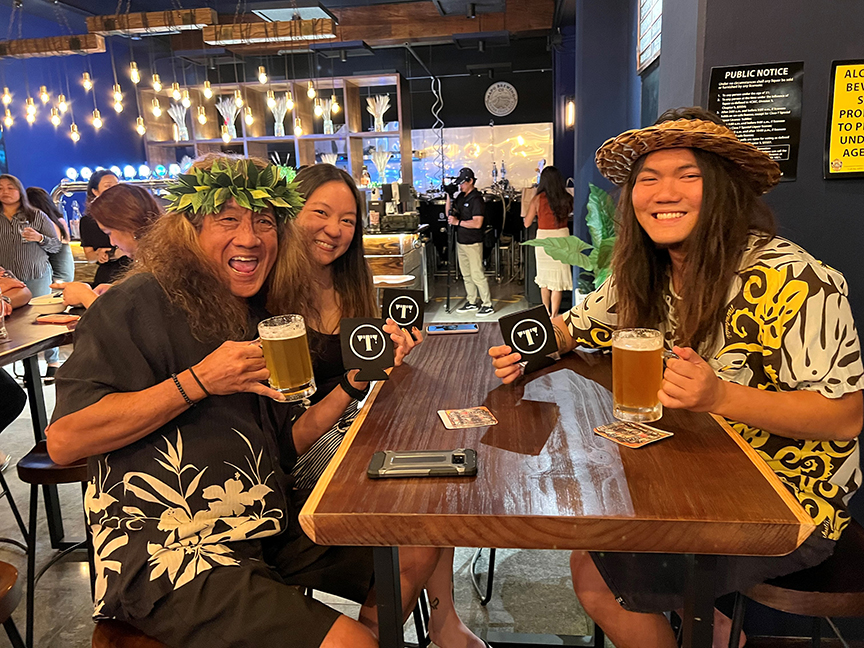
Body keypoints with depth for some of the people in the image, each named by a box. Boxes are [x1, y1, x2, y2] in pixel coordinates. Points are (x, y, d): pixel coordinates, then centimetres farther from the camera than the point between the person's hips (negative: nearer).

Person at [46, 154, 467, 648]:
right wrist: (198, 382, -20)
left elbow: (283, 446, 12)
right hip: (168, 553, -7)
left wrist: (353, 383, 0)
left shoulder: (260, 319, 13)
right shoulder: (139, 304, -9)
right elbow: (63, 440, -17)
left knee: (420, 546, 5)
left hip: (268, 528, 7)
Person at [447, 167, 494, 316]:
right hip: (461, 242, 9)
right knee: (466, 275, 14)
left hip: (473, 243, -9)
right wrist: (448, 196, 2)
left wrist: (458, 222, -19)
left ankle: (488, 305, 1)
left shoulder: (476, 199, -14)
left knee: (477, 275, -7)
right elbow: (450, 213, 13)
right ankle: (472, 303, 24)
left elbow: (477, 223, -22)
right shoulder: (460, 197, 11)